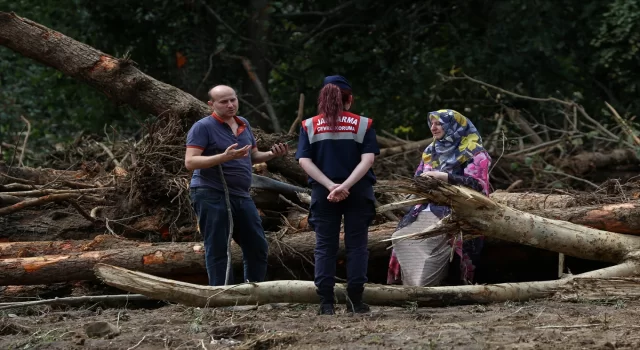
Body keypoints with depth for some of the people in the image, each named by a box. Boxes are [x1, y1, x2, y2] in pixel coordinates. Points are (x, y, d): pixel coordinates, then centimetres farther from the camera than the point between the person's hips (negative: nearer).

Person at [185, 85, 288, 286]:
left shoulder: (243, 124, 13)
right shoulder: (203, 127, -9)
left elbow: (253, 156, 25)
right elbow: (190, 162, -18)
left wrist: (272, 154, 3)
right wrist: (224, 157, -28)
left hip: (241, 195, 7)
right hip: (212, 195, -7)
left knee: (258, 246, 11)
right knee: (218, 249, -3)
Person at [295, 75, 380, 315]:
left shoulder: (309, 126, 4)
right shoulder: (363, 124, 1)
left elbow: (304, 161, -6)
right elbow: (367, 160, -10)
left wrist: (330, 186, -13)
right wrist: (345, 186, -17)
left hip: (323, 193, 1)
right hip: (358, 192, -1)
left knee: (325, 247, 4)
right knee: (356, 245, 5)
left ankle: (326, 303, -1)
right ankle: (355, 300, 2)